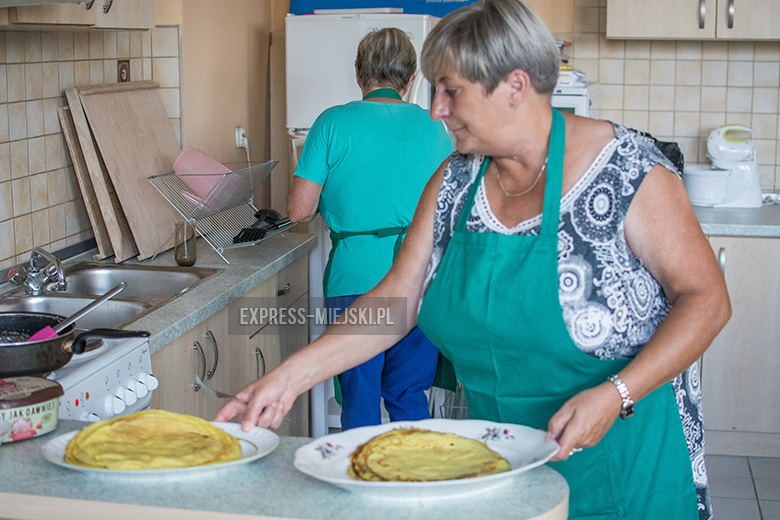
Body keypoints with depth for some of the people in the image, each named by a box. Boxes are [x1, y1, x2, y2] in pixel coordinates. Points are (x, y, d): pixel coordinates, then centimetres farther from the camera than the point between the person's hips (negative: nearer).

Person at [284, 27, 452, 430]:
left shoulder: (333, 123, -3)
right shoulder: (433, 128, 6)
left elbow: (299, 210, -5)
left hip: (354, 281, -3)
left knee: (359, 403, 8)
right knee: (409, 398, 15)